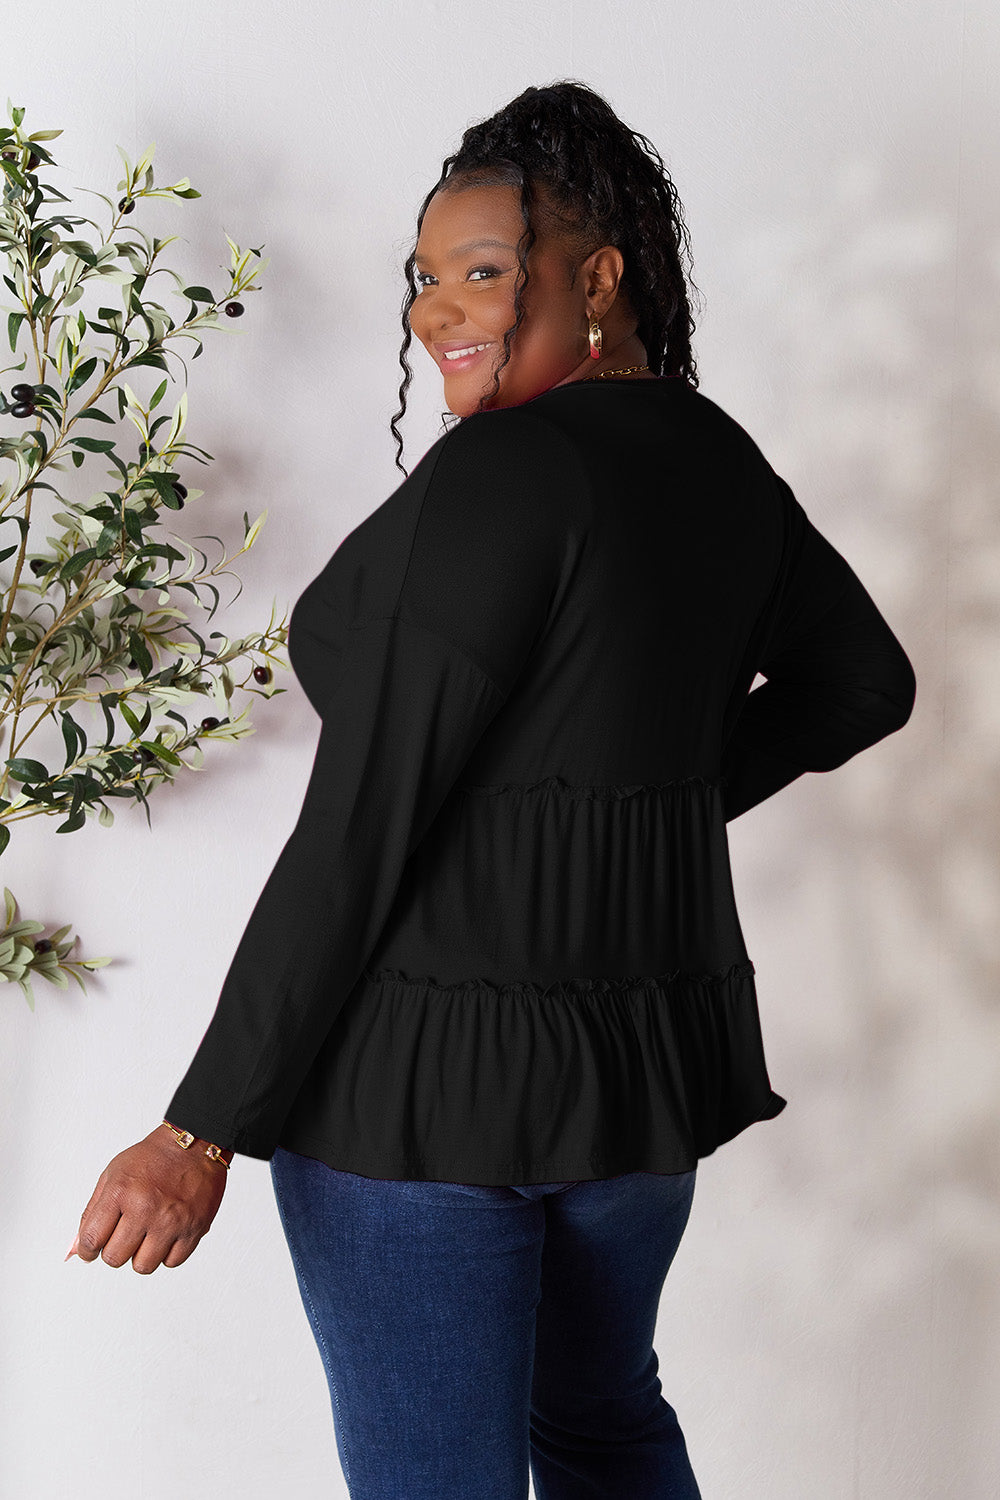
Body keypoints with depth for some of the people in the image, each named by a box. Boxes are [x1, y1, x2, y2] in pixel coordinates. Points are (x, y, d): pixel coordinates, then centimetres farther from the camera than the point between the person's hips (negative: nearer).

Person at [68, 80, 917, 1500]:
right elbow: (864, 683, 19)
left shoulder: (500, 473, -19)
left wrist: (204, 1130, -17)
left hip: (432, 1073, -8)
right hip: (656, 1047, 8)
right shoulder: (717, 456, 5)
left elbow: (361, 829, -22)